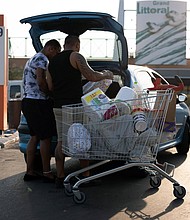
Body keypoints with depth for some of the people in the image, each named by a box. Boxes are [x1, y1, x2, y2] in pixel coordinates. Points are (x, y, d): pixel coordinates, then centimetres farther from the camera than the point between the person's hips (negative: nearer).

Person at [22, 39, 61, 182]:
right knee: (45, 138, -5)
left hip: (27, 101, 10)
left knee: (35, 137, 12)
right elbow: (41, 81, -21)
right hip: (38, 102, -10)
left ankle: (30, 172, 13)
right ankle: (47, 173, -2)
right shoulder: (42, 59, -8)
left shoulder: (33, 59, 24)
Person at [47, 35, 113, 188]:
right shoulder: (75, 56, -4)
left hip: (58, 107, 7)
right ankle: (86, 177, 3)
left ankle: (60, 177, 7)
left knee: (61, 142, 8)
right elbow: (92, 76, -13)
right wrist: (106, 75, 4)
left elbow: (50, 86, 19)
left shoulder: (53, 61, 18)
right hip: (74, 105, -7)